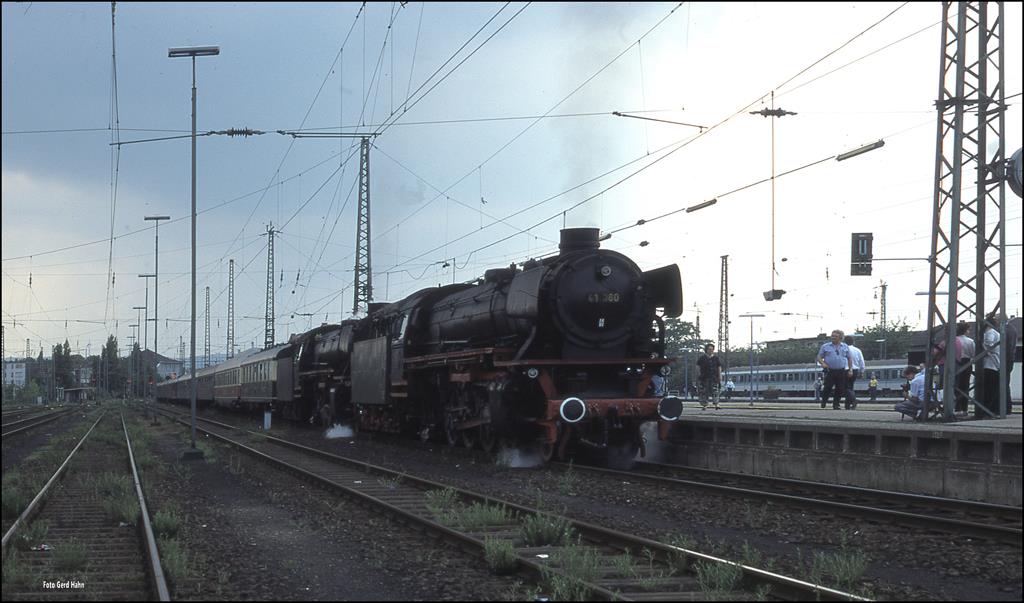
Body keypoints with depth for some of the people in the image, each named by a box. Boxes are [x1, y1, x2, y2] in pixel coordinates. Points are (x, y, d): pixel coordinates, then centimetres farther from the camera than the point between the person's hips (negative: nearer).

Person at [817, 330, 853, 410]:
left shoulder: (845, 347, 12)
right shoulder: (825, 346, 6)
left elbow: (849, 358, 17)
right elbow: (819, 357, 7)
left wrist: (850, 370, 9)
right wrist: (823, 363, -13)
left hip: (841, 372, 2)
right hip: (829, 371, -2)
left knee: (840, 390, 0)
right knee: (828, 388, -11)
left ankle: (836, 405, 11)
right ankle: (823, 402, 9)